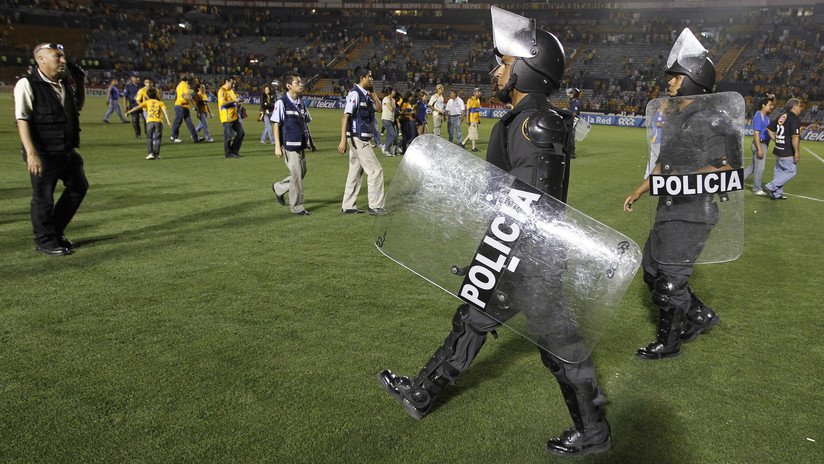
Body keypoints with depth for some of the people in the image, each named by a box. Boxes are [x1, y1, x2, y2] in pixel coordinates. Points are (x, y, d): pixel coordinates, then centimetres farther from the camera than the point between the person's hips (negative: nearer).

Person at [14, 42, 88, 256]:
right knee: (43, 197, 4)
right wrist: (31, 153, -24)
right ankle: (44, 241, 21)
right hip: (44, 154, -8)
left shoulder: (65, 84, 9)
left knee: (79, 187, 17)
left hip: (68, 150, 8)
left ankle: (56, 232, 32)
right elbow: (22, 120, -17)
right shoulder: (27, 85, -12)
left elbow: (78, 107, 26)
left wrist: (80, 83, 11)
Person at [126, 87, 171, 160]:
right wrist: (168, 121, -6)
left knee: (149, 138, 12)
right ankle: (156, 154, 6)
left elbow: (137, 107, 4)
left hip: (149, 121, 0)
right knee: (157, 139, 9)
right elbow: (165, 111, 2)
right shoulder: (160, 103, 17)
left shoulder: (147, 102, 15)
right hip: (158, 121, 1)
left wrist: (129, 112, 6)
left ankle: (150, 153, 2)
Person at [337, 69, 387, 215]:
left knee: (355, 172, 13)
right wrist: (343, 140, -25)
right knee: (375, 170, -7)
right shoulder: (355, 94, -13)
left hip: (361, 139, 10)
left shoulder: (365, 95, 14)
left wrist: (372, 92, 9)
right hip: (358, 139, -10)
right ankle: (375, 206, -2)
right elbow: (346, 117, -19)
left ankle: (348, 206, 19)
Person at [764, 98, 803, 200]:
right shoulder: (795, 119, -16)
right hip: (788, 152, -9)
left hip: (778, 150, 9)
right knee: (791, 171, 1)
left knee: (779, 171, 15)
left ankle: (777, 193, 22)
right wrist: (797, 151, -17)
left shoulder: (781, 117, 9)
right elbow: (795, 137, -22)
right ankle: (771, 187, -3)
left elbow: (769, 129, 16)